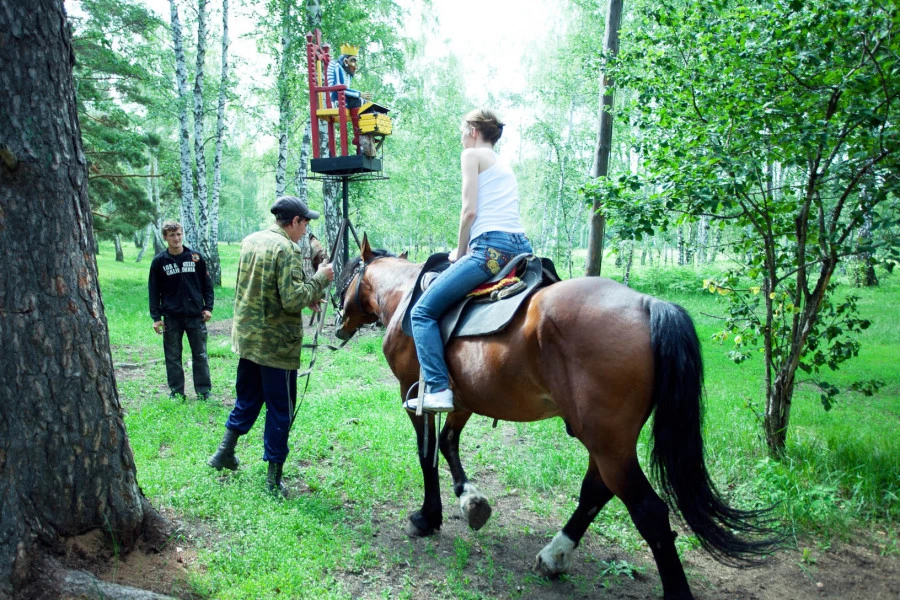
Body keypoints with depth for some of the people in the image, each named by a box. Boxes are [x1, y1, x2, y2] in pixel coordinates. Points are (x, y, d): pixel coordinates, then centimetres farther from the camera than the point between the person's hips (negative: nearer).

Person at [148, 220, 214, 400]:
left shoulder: (196, 257, 2)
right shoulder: (159, 261, 2)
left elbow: (207, 283, 8)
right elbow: (154, 290, 4)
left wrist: (208, 307, 0)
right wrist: (156, 317, 0)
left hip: (195, 315, 0)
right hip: (171, 317, 0)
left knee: (200, 355, 5)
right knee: (173, 357, 7)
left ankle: (204, 391, 13)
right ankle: (176, 392, 17)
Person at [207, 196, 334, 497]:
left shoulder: (250, 241, 9)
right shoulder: (286, 249, -18)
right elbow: (293, 300, -23)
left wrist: (306, 295, 14)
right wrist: (319, 280, -9)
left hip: (246, 337, 8)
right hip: (277, 344, -8)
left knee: (247, 399, 25)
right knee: (280, 409, 5)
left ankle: (225, 452, 34)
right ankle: (274, 477, 14)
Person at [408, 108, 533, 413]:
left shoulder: (472, 154, 4)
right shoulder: (504, 165, 29)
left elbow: (469, 210, -6)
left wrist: (459, 252, 5)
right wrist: (469, 249, 24)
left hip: (491, 247, -9)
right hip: (521, 247, 9)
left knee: (423, 311, -4)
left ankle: (438, 390, -13)